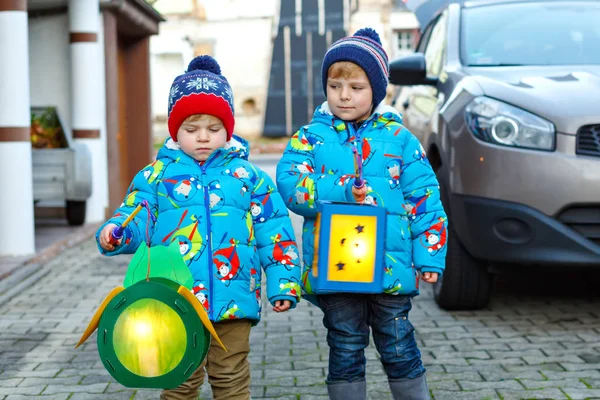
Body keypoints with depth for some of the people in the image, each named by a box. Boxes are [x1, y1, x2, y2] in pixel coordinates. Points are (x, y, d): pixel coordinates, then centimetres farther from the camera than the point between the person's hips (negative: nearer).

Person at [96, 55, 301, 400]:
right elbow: (138, 217, 0)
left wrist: (283, 283, 1)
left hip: (234, 299, 0)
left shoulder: (248, 176, 6)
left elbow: (274, 233, 6)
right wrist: (116, 232, -23)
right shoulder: (157, 176, 6)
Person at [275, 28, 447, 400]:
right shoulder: (311, 137, 4)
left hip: (391, 267, 0)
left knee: (398, 347, 9)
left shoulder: (399, 138, 4)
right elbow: (289, 183, -10)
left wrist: (429, 256, -1)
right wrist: (342, 191, -21)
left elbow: (425, 200, 4)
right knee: (345, 349, 10)